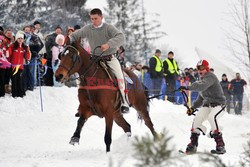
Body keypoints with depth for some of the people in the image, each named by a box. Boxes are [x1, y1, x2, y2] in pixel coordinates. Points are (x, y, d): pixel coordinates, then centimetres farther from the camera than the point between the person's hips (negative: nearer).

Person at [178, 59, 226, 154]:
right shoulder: (202, 80, 16)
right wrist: (193, 107, 10)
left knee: (212, 117, -33)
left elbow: (201, 86, -33)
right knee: (197, 119, -12)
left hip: (218, 104, -8)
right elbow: (200, 98, 22)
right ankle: (193, 145, -3)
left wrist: (188, 88, -39)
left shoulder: (210, 77, -13)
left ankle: (220, 146, -31)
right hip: (207, 104, 8)